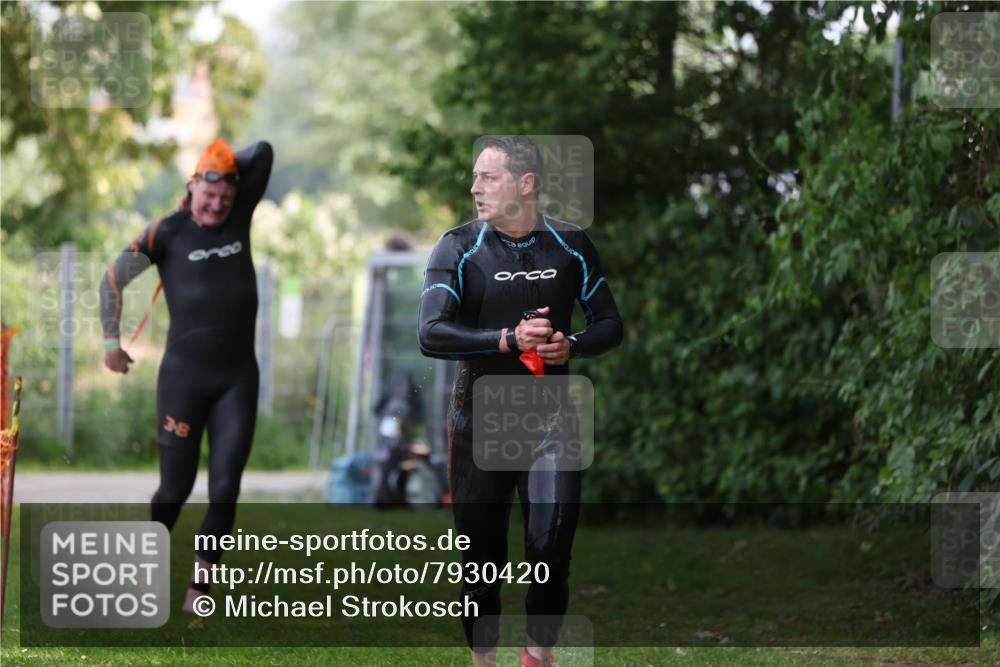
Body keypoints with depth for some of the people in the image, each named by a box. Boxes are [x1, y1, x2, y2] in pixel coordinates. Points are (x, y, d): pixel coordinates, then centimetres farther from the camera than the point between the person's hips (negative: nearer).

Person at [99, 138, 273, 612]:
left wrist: (225, 163, 7)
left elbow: (263, 153, 9)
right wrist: (111, 341, 5)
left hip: (238, 379, 3)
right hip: (184, 375, -3)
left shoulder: (238, 217, 6)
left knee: (224, 487, -6)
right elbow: (114, 278, 4)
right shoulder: (169, 232, -3)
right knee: (176, 487, 4)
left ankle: (199, 584, -2)